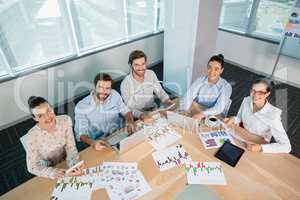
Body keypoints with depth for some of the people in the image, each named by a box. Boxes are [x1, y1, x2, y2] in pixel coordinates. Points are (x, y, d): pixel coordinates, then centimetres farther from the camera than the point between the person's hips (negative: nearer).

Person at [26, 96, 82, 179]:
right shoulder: (33, 136, -24)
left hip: (66, 163, 0)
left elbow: (71, 147, -13)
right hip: (47, 169, 0)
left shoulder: (66, 120, -18)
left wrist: (74, 165, -30)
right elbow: (32, 167, -15)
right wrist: (51, 172, -32)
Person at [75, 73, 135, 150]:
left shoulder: (115, 95, -6)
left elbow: (126, 111, 6)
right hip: (99, 143, -1)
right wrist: (93, 142, -35)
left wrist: (131, 122, -14)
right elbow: (81, 133, -15)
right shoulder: (81, 106, -15)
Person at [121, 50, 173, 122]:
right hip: (138, 116, -4)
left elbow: (160, 92, 3)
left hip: (154, 110, 4)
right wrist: (142, 115, -36)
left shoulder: (151, 74, -4)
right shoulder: (125, 83, -18)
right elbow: (129, 108, -18)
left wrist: (168, 101, -17)